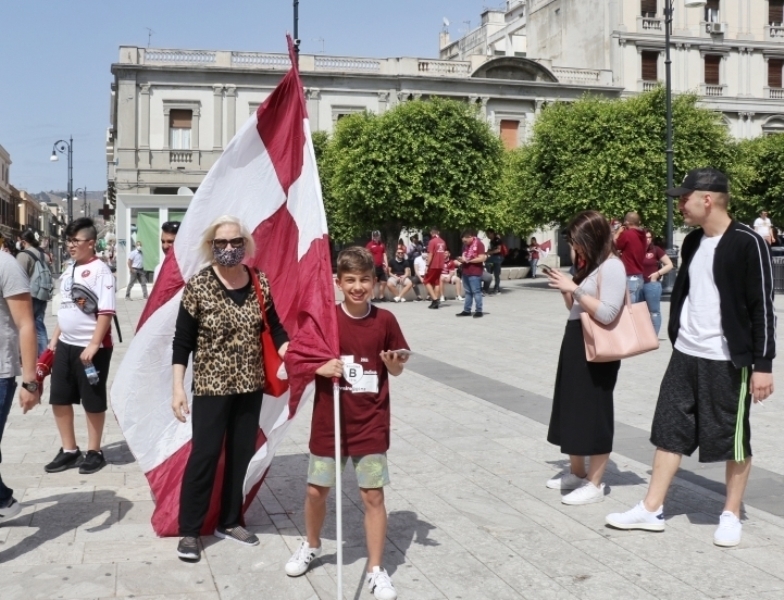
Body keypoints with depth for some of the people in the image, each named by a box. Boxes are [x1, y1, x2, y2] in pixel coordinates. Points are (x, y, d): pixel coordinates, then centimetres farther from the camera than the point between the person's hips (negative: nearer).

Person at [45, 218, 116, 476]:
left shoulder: (100, 271, -13)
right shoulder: (68, 271, 12)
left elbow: (106, 312, -19)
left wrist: (93, 345, -23)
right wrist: (55, 338, 17)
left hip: (92, 347, -8)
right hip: (65, 345, 8)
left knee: (93, 402, 4)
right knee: (59, 399, 11)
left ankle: (94, 452, 18)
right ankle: (69, 451, 24)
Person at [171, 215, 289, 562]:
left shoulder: (259, 283, 0)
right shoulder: (198, 286, -11)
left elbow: (274, 328, 5)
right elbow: (182, 341, -8)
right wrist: (178, 387, -12)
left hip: (249, 385, 4)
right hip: (211, 386, -4)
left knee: (241, 454, 12)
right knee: (204, 455, -1)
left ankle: (230, 521, 29)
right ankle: (189, 530, 14)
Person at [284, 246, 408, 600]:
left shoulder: (384, 320, -5)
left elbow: (396, 370, 5)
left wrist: (393, 363, -17)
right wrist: (322, 368, -19)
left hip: (371, 424, 0)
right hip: (329, 422, 1)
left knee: (373, 494, 2)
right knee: (316, 489, 12)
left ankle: (376, 570, 15)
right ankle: (311, 546, 39)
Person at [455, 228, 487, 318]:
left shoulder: (479, 244, -11)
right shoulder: (465, 245, 14)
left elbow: (482, 258, -18)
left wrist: (468, 260, -17)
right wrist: (462, 259, 3)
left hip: (475, 273, -8)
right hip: (465, 272, 8)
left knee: (476, 292, -5)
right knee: (468, 292, 12)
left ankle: (479, 311, 0)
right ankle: (466, 310, 17)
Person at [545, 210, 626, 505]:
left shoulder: (611, 266, -14)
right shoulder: (590, 265, 14)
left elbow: (607, 314, -24)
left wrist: (574, 288, -24)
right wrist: (565, 288, 2)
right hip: (576, 344, 10)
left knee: (593, 413, -3)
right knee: (573, 410, 16)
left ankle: (594, 484, 6)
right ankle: (576, 472, 29)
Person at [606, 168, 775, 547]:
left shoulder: (747, 243, -14)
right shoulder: (693, 242, 8)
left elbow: (763, 308, -14)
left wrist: (763, 364, -16)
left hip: (727, 360, -7)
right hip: (685, 355, 7)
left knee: (732, 439, 7)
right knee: (669, 432, 10)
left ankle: (731, 515, 23)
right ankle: (651, 510, 19)